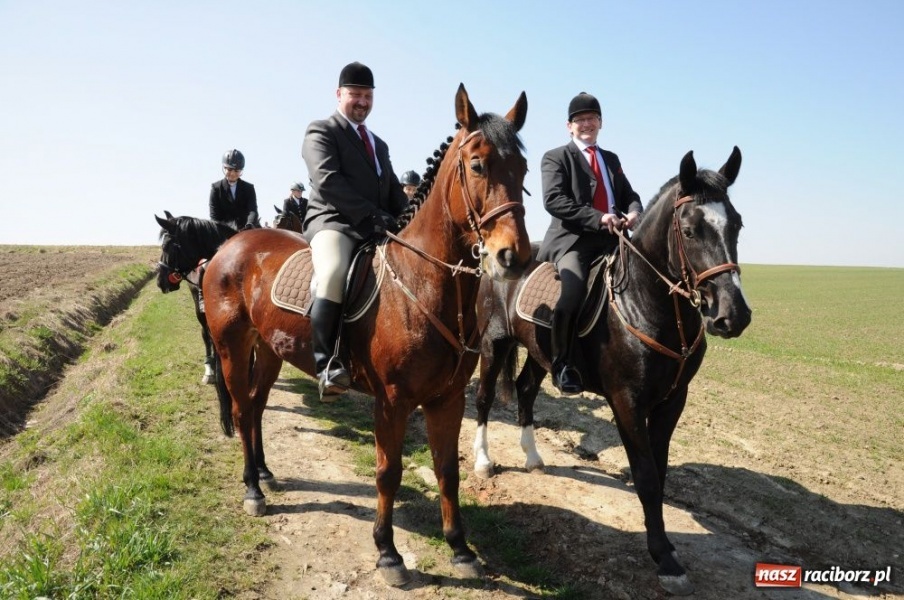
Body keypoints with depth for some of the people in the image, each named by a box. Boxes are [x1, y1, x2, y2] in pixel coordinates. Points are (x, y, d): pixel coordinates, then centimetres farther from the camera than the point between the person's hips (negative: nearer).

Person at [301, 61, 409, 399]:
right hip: (333, 222, -7)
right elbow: (328, 182, -13)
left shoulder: (379, 145, 26)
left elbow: (395, 194, 24)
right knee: (334, 274, -38)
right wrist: (373, 215, -21)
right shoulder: (321, 131, 4)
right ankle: (327, 364, -30)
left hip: (377, 230, 8)